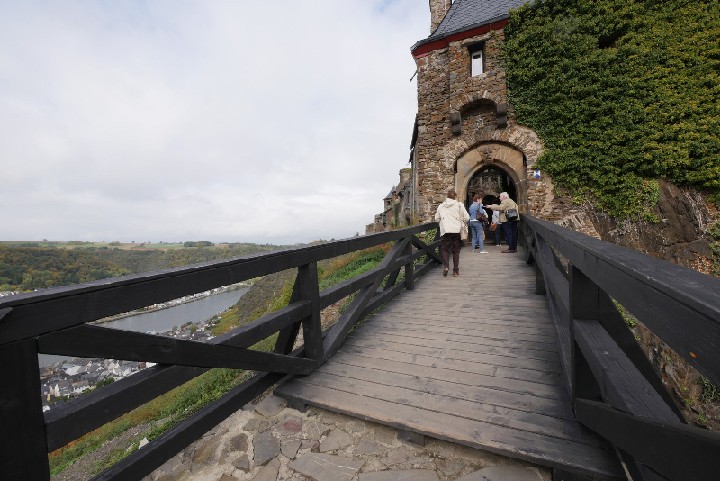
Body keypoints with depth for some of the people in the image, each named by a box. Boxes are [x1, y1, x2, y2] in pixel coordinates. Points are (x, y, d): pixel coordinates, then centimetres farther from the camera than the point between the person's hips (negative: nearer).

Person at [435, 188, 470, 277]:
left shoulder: (441, 206, 9)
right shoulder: (459, 205, 2)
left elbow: (437, 219, 16)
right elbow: (467, 218, 0)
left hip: (445, 231, 0)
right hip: (457, 230, 0)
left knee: (445, 249, 10)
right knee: (456, 251, 9)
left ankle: (446, 266, -11)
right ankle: (456, 271, 11)